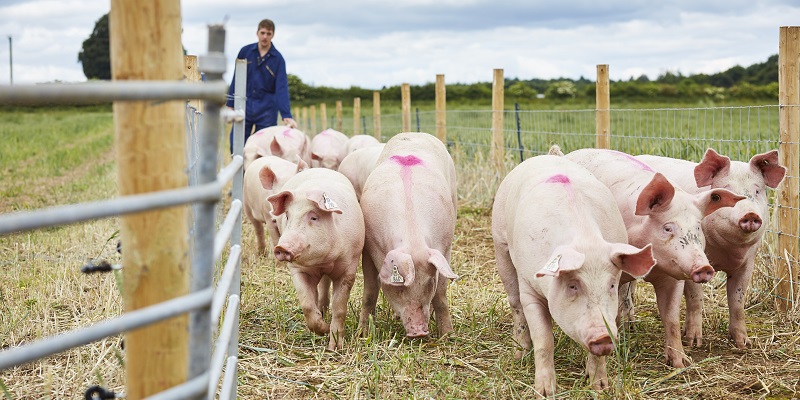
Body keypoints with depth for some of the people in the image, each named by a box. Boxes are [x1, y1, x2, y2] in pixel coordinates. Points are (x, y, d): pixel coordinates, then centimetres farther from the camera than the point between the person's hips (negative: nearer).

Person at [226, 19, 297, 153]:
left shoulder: (278, 59, -3)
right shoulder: (246, 51, 2)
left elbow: (282, 88, -10)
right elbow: (236, 79, 8)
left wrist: (286, 115, -21)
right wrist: (230, 105, 5)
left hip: (267, 110, -1)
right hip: (245, 106, 1)